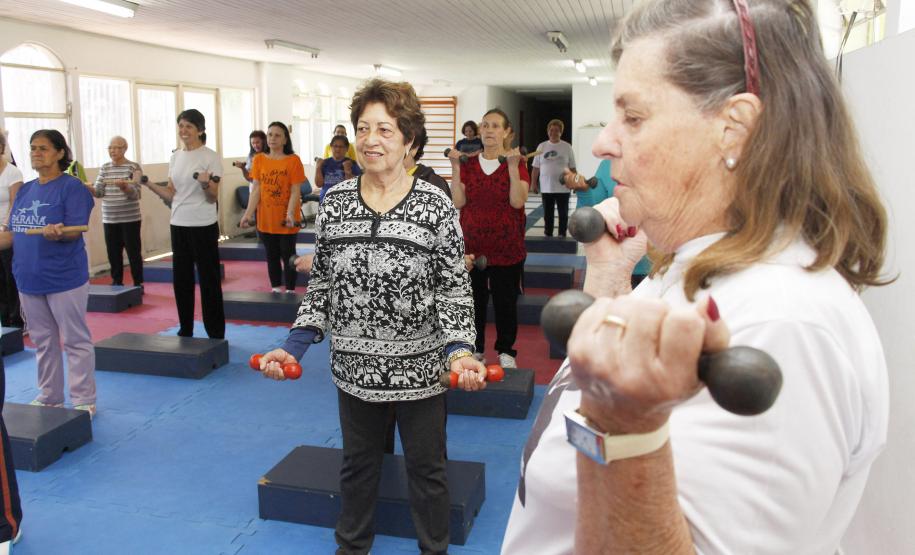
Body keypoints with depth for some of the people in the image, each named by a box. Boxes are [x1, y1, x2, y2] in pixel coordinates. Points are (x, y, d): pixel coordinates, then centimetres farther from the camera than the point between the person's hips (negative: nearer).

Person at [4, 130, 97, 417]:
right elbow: (14, 232, 16)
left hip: (64, 279, -7)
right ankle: (49, 398, 30)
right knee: (43, 341, 17)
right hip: (29, 280, 7)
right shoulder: (25, 190, 11)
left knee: (75, 341, 2)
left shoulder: (71, 187, -10)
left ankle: (84, 401, 11)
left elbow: (74, 231, -18)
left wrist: (57, 233, -37)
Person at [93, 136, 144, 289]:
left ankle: (138, 284, 9)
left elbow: (135, 194, -14)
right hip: (109, 219, 4)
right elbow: (99, 192, 4)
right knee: (113, 253, 9)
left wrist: (124, 187, -34)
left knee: (133, 252, 0)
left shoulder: (134, 167, -4)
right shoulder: (104, 168, 10)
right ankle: (117, 283, 21)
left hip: (129, 219, -4)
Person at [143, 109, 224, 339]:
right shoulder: (175, 157, 10)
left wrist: (206, 183, -29)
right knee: (181, 278, 11)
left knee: (208, 280, -1)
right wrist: (148, 184, -2)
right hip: (178, 225, 6)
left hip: (203, 226, -6)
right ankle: (185, 330, 24)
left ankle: (216, 334, 8)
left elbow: (213, 198, -10)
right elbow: (170, 195, 11)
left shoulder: (210, 157, -8)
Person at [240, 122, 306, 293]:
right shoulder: (259, 159, 5)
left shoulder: (293, 160, -6)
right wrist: (248, 213, -8)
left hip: (286, 219, -4)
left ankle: (290, 292, 11)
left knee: (288, 256, 2)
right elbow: (256, 189, 2)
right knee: (272, 256, 13)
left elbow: (295, 191, -10)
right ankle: (275, 290, 24)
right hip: (265, 218, 4)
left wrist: (290, 213, -23)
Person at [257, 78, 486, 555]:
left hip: (419, 368, -3)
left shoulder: (435, 206, -10)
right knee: (358, 462, 22)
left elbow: (453, 288, -7)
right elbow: (321, 283, 5)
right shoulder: (334, 202, -1)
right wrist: (294, 346, -5)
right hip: (354, 367, 3)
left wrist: (459, 350, -22)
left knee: (426, 467, 15)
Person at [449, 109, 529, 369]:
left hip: (507, 247, -2)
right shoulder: (468, 163, 5)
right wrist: (455, 168, -11)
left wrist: (513, 167, -21)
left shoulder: (517, 162, -1)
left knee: (505, 301, 6)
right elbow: (458, 202, -4)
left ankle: (506, 350, 22)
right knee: (474, 300, 9)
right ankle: (475, 348, 25)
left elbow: (518, 201, -14)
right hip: (471, 245, 2)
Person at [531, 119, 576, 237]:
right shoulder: (541, 146, 5)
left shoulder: (567, 147, 2)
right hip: (546, 188, 1)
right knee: (548, 214, 9)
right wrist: (534, 183, 2)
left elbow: (572, 168, 3)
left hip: (563, 188, -1)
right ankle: (547, 235, 19)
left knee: (563, 214, 5)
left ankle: (562, 236, 14)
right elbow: (536, 168, 7)